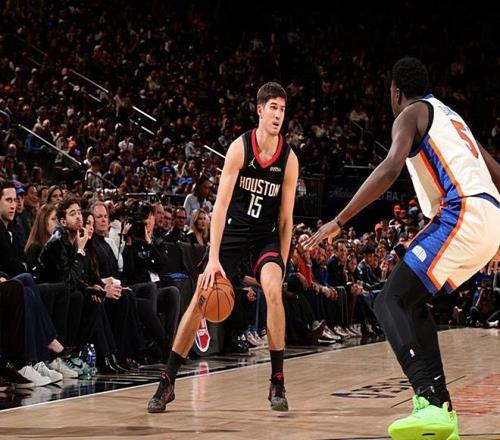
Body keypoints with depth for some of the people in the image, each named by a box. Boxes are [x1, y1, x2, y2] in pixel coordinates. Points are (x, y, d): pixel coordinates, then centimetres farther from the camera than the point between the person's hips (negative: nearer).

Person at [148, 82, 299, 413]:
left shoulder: (289, 159, -10)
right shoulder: (240, 148, -16)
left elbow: (286, 217, -3)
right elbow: (221, 203, -20)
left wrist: (282, 262, -6)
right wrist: (213, 259, -27)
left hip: (267, 235, 1)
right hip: (233, 228, -1)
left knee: (274, 290, -24)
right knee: (201, 298, -6)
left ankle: (278, 383, -13)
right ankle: (167, 383, 4)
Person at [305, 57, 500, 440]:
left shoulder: (411, 114, 4)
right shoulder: (448, 115, 30)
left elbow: (391, 168, -15)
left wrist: (339, 221, -15)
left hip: (462, 215, -9)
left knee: (391, 302, -11)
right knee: (412, 300, 20)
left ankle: (431, 405, -30)